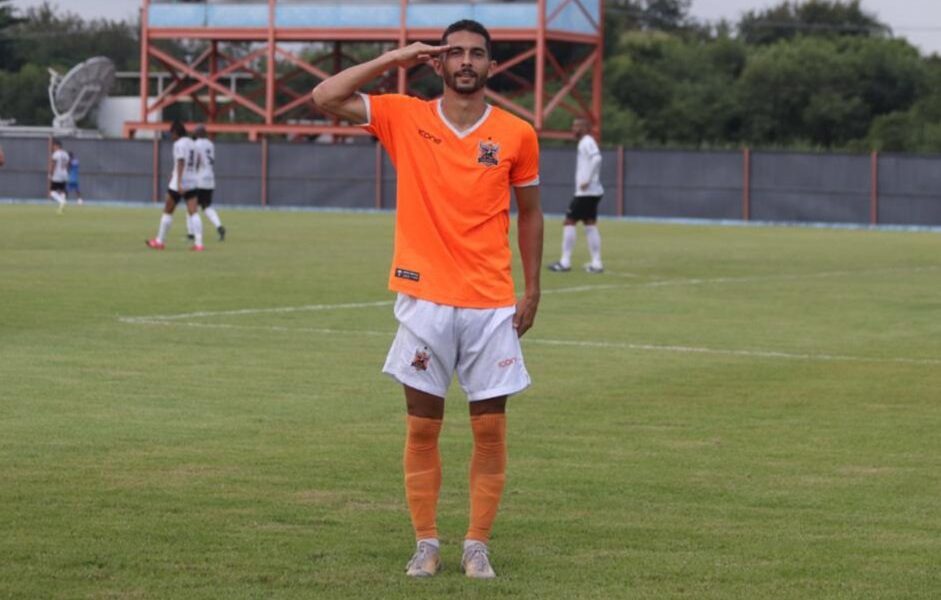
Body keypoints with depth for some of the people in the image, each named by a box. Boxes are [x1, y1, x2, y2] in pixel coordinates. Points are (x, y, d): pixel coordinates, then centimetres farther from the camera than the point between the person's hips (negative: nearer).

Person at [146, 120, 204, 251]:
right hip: (192, 183, 7)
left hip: (179, 182, -7)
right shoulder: (192, 143, 12)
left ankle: (160, 241, 18)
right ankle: (198, 243, -12)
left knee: (168, 211, 8)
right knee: (193, 213, -1)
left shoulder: (179, 144, -12)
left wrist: (179, 183, -28)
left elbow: (180, 163, -22)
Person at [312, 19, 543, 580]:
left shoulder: (517, 134, 2)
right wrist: (394, 59, -7)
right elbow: (326, 97, -6)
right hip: (425, 300, 0)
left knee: (491, 429, 1)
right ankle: (426, 544, 12)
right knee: (423, 427, 3)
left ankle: (478, 545, 11)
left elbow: (530, 212, 11)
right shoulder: (405, 117, 0)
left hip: (492, 304, 0)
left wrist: (532, 291, 6)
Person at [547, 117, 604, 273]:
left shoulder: (587, 142, -12)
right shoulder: (586, 143, 17)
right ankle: (596, 263, 8)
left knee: (569, 222, -5)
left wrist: (587, 180, -26)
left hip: (586, 192, -10)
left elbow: (596, 158, -27)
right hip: (593, 192, 10)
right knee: (590, 225, 10)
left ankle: (565, 262, -5)